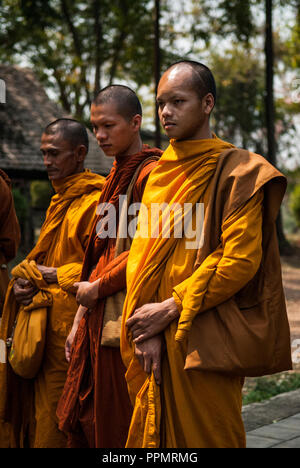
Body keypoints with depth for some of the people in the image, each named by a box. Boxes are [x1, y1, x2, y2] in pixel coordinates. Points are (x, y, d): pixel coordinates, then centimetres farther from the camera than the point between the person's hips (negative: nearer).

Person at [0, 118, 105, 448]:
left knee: (57, 420, -4)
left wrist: (49, 275, -13)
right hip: (42, 323, 9)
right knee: (34, 412, 11)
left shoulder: (96, 201, -11)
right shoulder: (59, 200, 18)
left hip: (69, 325, -9)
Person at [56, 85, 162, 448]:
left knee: (116, 427, -1)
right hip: (97, 317, 9)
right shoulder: (116, 176, 18)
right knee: (82, 423, 12)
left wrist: (97, 287, -8)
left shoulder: (149, 173, -10)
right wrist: (79, 321, 16)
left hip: (122, 321, -9)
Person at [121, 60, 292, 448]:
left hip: (207, 342, -6)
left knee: (205, 436, 2)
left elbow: (240, 260, -14)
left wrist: (171, 308, -14)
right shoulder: (158, 173, 14)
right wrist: (146, 324, -7)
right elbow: (140, 253, 8)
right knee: (154, 434, 11)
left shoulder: (236, 171, -5)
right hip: (156, 339, 6)